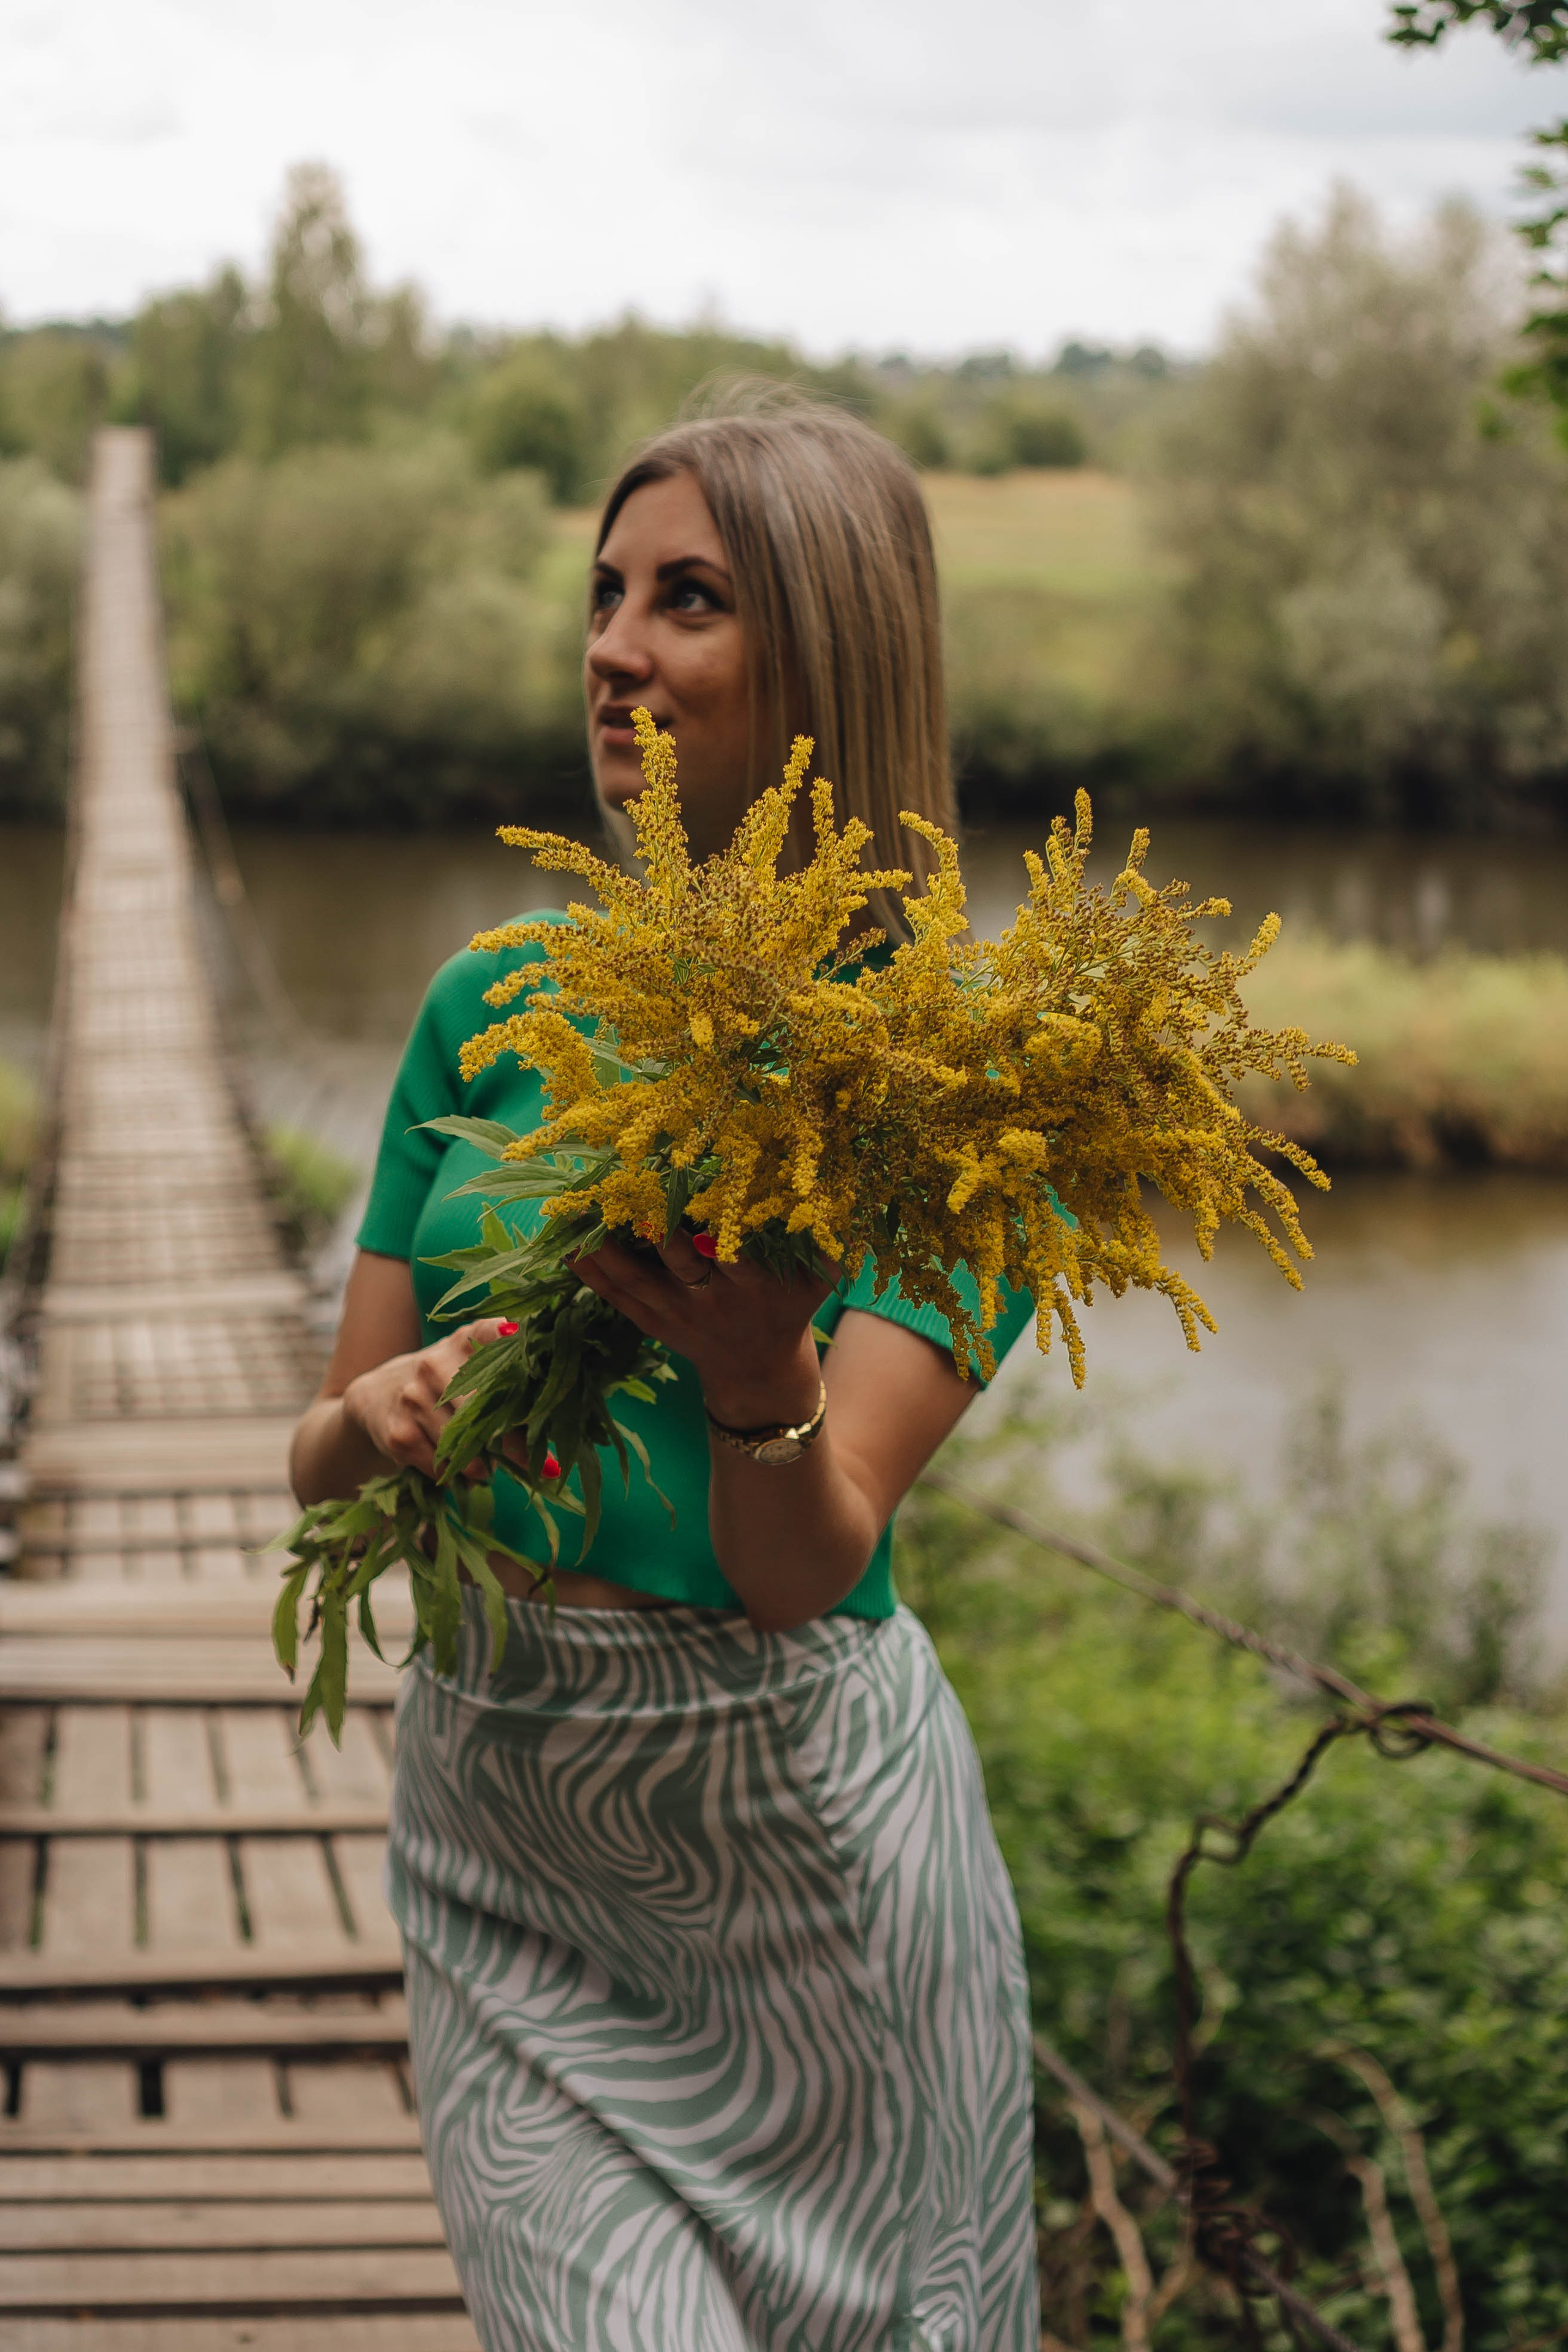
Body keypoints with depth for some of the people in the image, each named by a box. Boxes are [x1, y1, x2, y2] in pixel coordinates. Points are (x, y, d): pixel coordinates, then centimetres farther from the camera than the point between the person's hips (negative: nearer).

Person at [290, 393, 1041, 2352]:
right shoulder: (496, 1002, 2)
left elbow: (804, 1571, -18)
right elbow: (325, 1456, 5)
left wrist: (763, 1382, -38)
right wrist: (378, 1420, -17)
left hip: (789, 1823, -2)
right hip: (492, 1813, 3)